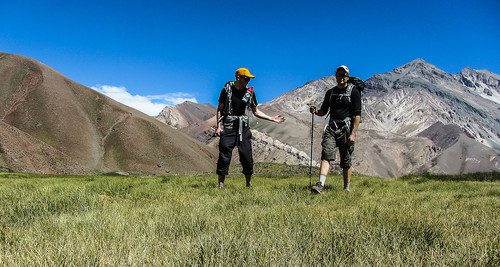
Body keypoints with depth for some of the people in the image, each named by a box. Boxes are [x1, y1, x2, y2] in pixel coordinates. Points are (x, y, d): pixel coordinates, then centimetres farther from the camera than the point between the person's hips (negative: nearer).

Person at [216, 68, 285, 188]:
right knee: (224, 157, -4)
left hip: (244, 129, 2)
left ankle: (249, 184, 15)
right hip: (228, 128, -2)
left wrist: (272, 119, 6)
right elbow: (220, 109, 4)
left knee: (247, 159, 1)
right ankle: (221, 184, 6)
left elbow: (256, 111, 13)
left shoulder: (250, 92, 6)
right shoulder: (227, 90, -1)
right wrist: (219, 126, -7)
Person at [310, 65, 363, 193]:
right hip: (332, 127, 4)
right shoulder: (330, 92, 15)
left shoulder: (353, 91, 1)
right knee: (326, 155, -14)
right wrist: (315, 111, -4)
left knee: (346, 162, 3)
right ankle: (321, 184, -22)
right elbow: (323, 111, 20)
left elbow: (357, 114, -6)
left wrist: (353, 133, -15)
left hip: (346, 128, -3)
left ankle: (347, 189, 15)